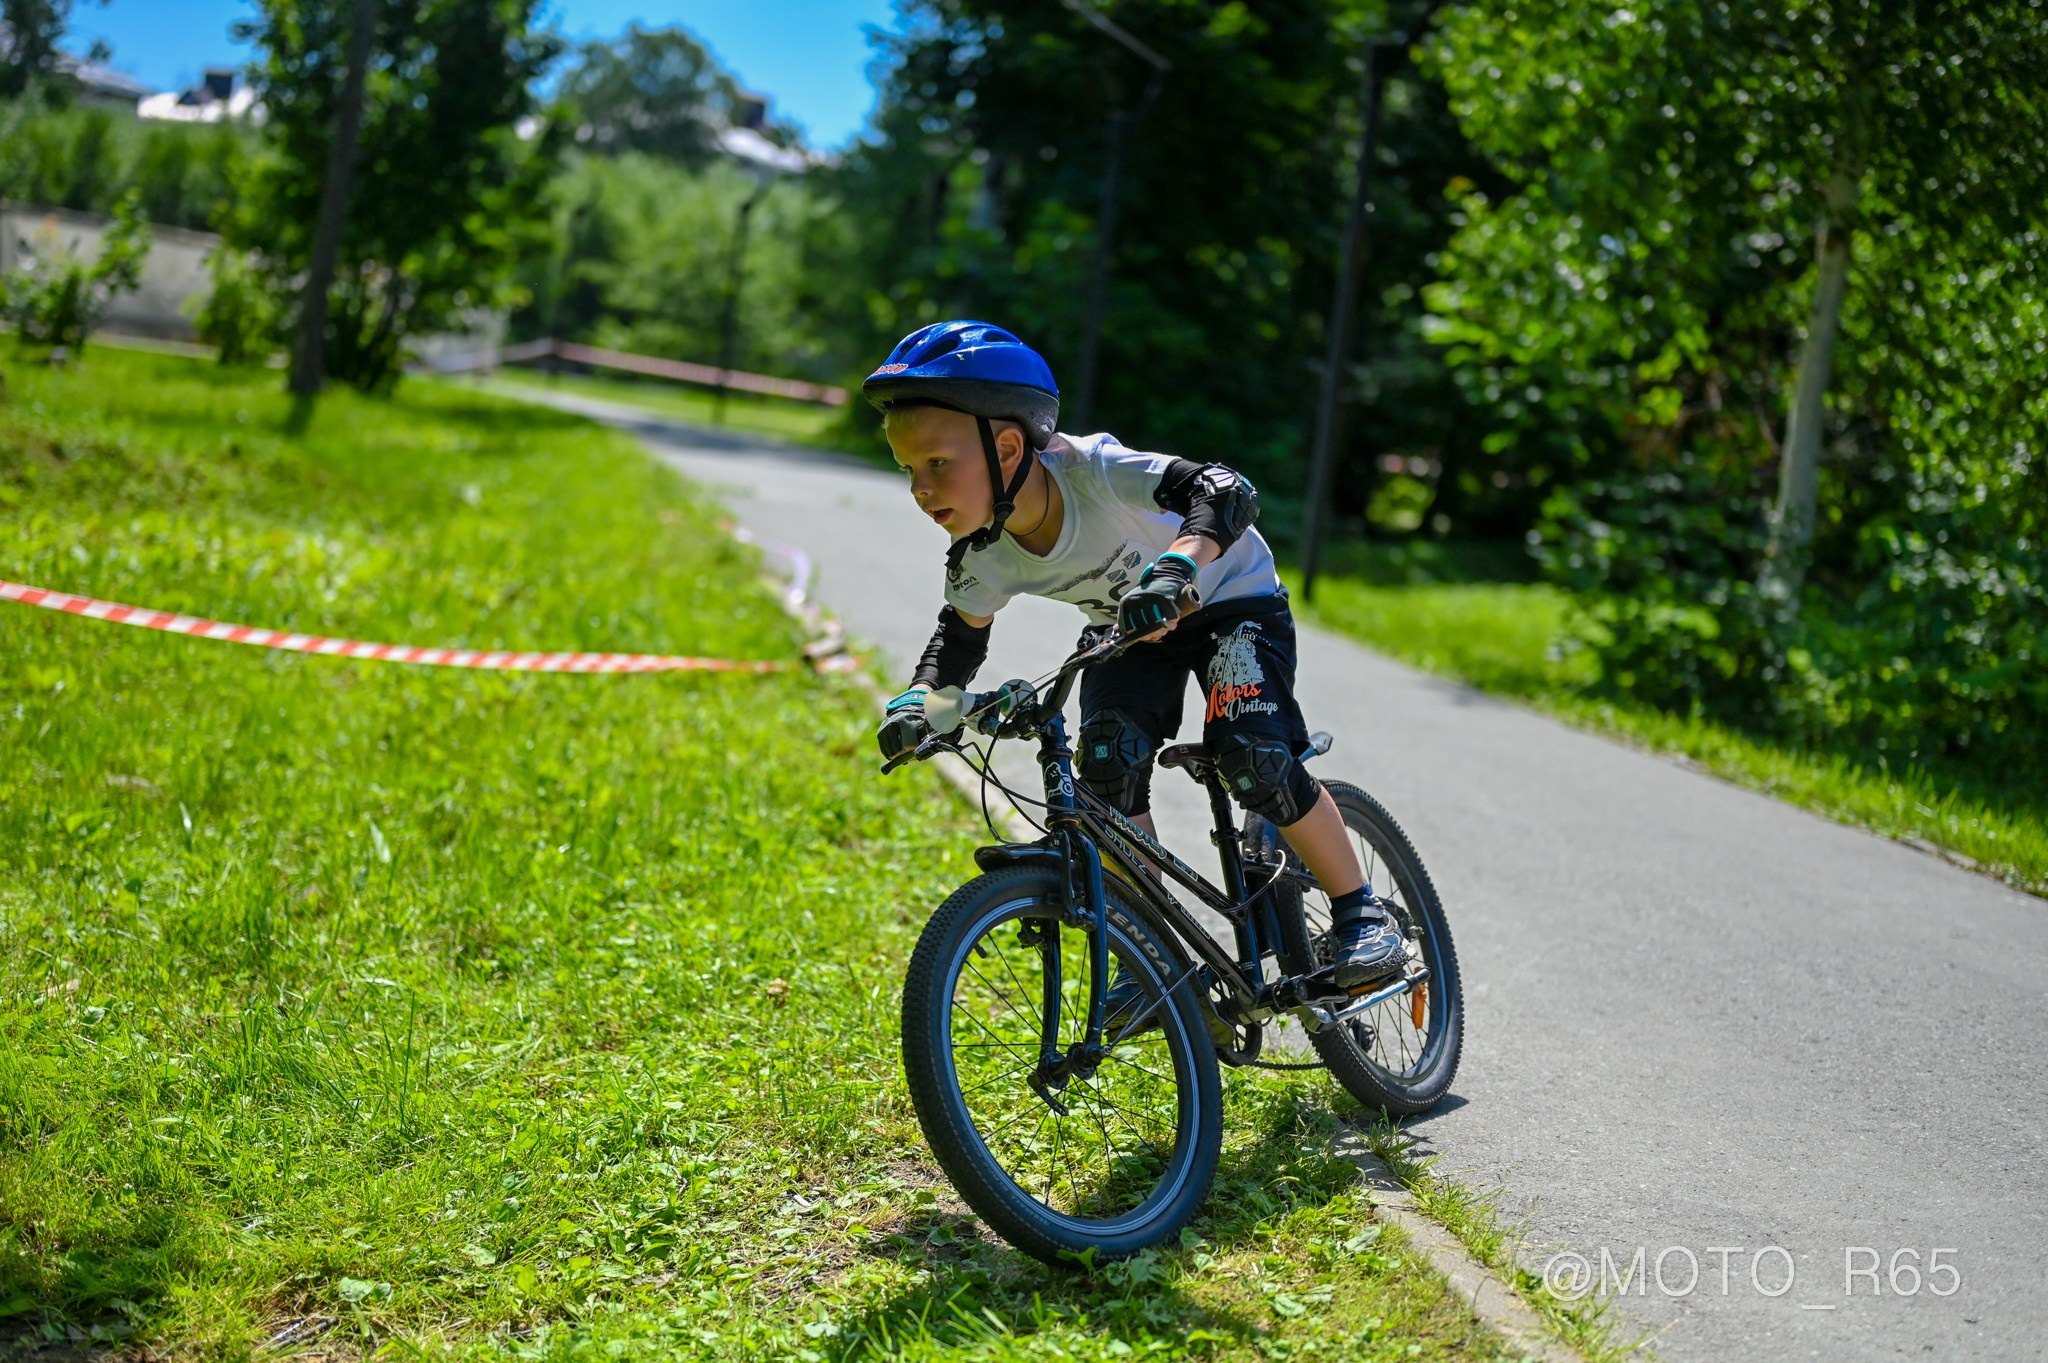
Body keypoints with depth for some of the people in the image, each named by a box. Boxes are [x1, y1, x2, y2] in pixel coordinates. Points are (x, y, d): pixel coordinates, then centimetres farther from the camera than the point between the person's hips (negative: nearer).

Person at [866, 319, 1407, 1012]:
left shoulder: (1090, 470, -37)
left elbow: (1228, 491, -48)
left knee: (1251, 758, -23)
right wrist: (916, 701, -21)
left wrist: (1176, 566, -66)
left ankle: (1361, 913, -3)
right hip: (1127, 629, 5)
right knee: (1107, 762, -17)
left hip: (1232, 600, -5)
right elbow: (959, 639, -1)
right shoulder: (982, 557, -20)